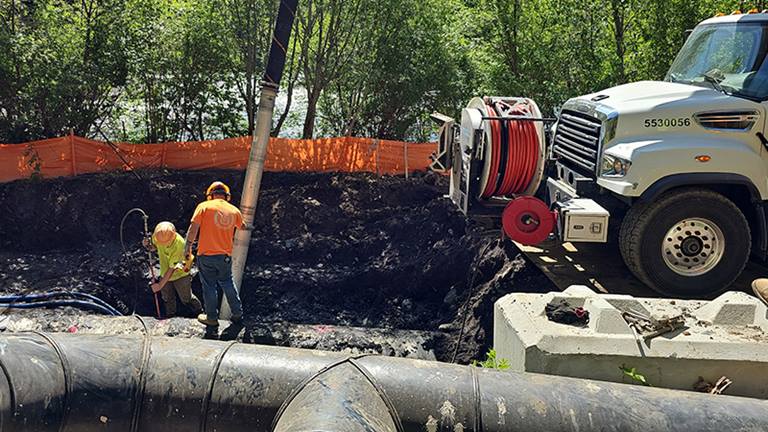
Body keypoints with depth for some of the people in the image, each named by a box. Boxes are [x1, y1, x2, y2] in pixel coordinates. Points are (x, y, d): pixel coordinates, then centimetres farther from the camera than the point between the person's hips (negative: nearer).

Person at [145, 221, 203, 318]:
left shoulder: (179, 243, -34)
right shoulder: (156, 236, -19)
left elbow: (172, 268, -29)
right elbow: (155, 246, 7)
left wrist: (160, 285, -28)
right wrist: (148, 245, -18)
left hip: (180, 274, -5)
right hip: (165, 273, 5)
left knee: (186, 298, 7)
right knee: (168, 298, 15)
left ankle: (200, 312, 30)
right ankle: (170, 315, 36)